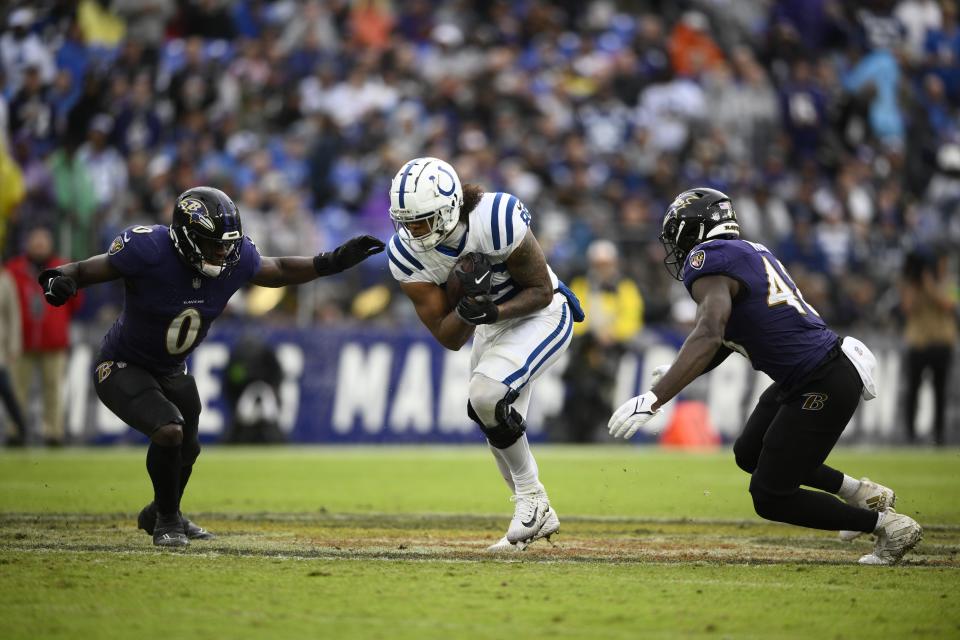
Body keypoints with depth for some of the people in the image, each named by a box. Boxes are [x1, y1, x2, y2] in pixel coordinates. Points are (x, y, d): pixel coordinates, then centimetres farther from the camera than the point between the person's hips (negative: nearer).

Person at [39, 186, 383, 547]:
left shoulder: (236, 257, -17)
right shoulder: (149, 251, -33)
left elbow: (279, 272, 4)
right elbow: (86, 271, -22)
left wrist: (332, 263, -5)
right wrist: (62, 281, -44)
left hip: (170, 371, 7)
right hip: (122, 368, -7)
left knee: (186, 450, 21)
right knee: (169, 431, -26)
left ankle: (158, 515, 53)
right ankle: (166, 519, 1)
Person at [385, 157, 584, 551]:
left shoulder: (495, 220, -33)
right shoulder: (406, 253, -17)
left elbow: (541, 291, -21)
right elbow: (450, 339, -15)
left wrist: (493, 311, -37)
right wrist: (469, 306, -35)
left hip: (541, 315, -7)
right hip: (492, 324, 7)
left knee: (486, 395, -26)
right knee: (497, 427, 11)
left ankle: (530, 498, -8)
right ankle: (537, 518, 32)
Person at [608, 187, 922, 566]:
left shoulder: (709, 261, -15)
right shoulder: (749, 252, 13)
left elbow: (709, 337, -30)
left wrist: (654, 399, -35)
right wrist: (675, 376, 24)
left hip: (822, 386, -10)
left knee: (770, 498, -1)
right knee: (750, 455, 25)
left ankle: (889, 525, 7)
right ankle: (861, 494, 29)